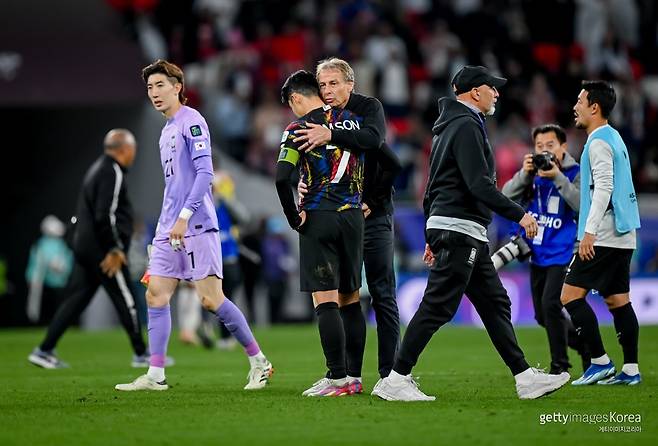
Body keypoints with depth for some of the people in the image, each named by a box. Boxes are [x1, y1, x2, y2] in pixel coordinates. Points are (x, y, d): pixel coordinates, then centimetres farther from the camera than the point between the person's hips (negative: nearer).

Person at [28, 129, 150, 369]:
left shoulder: (97, 169, 18)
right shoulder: (112, 172, -13)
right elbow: (105, 216, -22)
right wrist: (115, 250, -19)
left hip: (84, 247, 10)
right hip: (103, 250, -10)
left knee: (75, 299, 8)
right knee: (126, 301, 1)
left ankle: (44, 351, 4)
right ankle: (141, 355, 9)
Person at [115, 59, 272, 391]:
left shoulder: (191, 121, -8)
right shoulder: (167, 130, 19)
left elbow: (205, 172, -17)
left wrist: (184, 217, -22)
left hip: (197, 227, -9)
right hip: (169, 230, 9)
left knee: (211, 299, -9)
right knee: (156, 295, 1)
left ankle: (258, 362, 3)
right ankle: (155, 376, 2)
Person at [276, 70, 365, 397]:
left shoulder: (298, 128, -5)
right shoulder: (353, 121, 8)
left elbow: (282, 176, -17)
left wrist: (293, 217, -6)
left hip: (318, 219, -5)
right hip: (353, 216, 5)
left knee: (325, 301, -4)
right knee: (350, 300, 12)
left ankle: (337, 379, -9)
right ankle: (354, 377, 13)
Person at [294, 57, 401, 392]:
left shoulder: (369, 108, -6)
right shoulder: (319, 121, 5)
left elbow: (373, 138, -27)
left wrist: (331, 135, -38)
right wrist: (303, 185, -19)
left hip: (373, 215, -4)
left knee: (382, 295, -2)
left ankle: (389, 373, 1)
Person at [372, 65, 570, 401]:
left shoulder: (448, 125, 20)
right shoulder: (466, 125, -12)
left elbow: (432, 189, 23)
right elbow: (480, 185, -21)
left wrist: (431, 239, 26)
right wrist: (520, 215, -16)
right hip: (461, 229, -11)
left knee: (495, 303, 10)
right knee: (437, 308, -10)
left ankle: (524, 378, 10)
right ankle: (395, 380, -9)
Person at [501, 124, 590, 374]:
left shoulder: (575, 173, -7)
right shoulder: (534, 173, 6)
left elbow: (583, 206, -22)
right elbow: (507, 197, -4)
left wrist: (558, 178, -27)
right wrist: (525, 173, -19)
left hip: (562, 254, -6)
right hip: (538, 255, 6)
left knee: (550, 304, -19)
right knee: (543, 316, 11)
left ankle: (559, 366, -7)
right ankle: (585, 344, 31)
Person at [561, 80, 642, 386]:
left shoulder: (599, 141, -11)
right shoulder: (614, 138, 18)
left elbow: (603, 188, -20)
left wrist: (589, 231, -23)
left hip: (603, 237, -10)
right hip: (622, 236, 10)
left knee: (571, 296, -8)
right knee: (618, 300, 9)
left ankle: (601, 362, -9)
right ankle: (630, 369, 6)